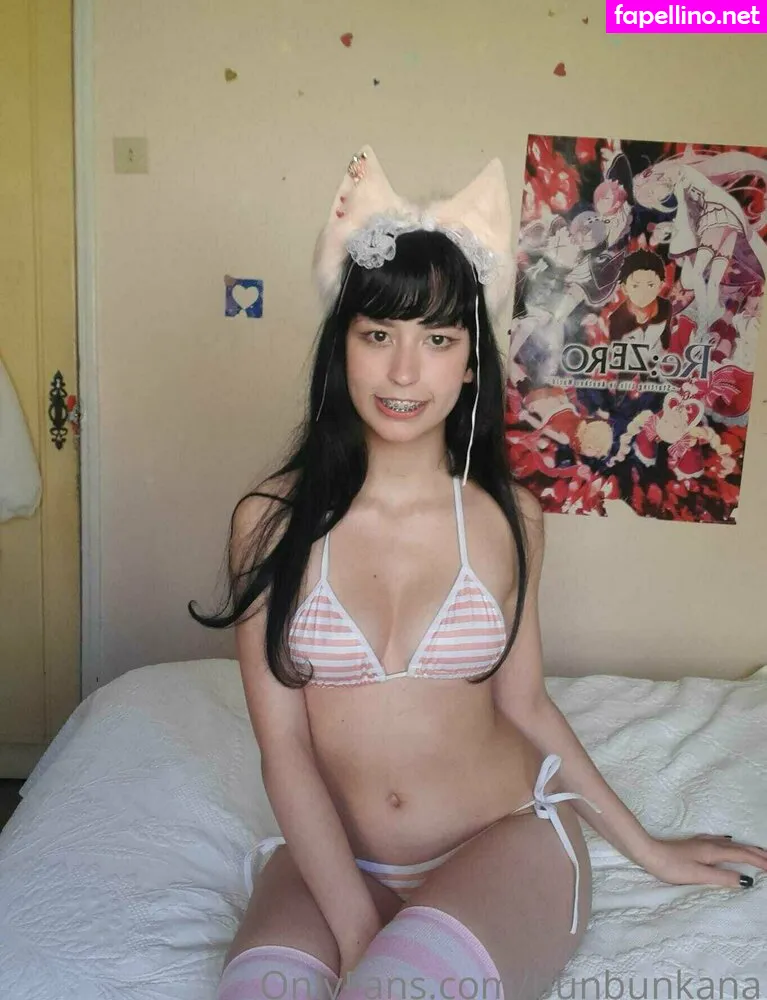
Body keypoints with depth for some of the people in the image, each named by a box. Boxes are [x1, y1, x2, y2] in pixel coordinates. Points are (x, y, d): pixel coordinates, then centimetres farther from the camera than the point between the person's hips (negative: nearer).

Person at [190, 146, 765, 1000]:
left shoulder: (507, 517, -2)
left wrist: (647, 848, 15)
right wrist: (355, 921, -16)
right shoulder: (272, 521, -6)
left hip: (507, 839, 1)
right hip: (334, 857, 0)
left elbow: (523, 704, 9)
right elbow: (283, 748, -6)